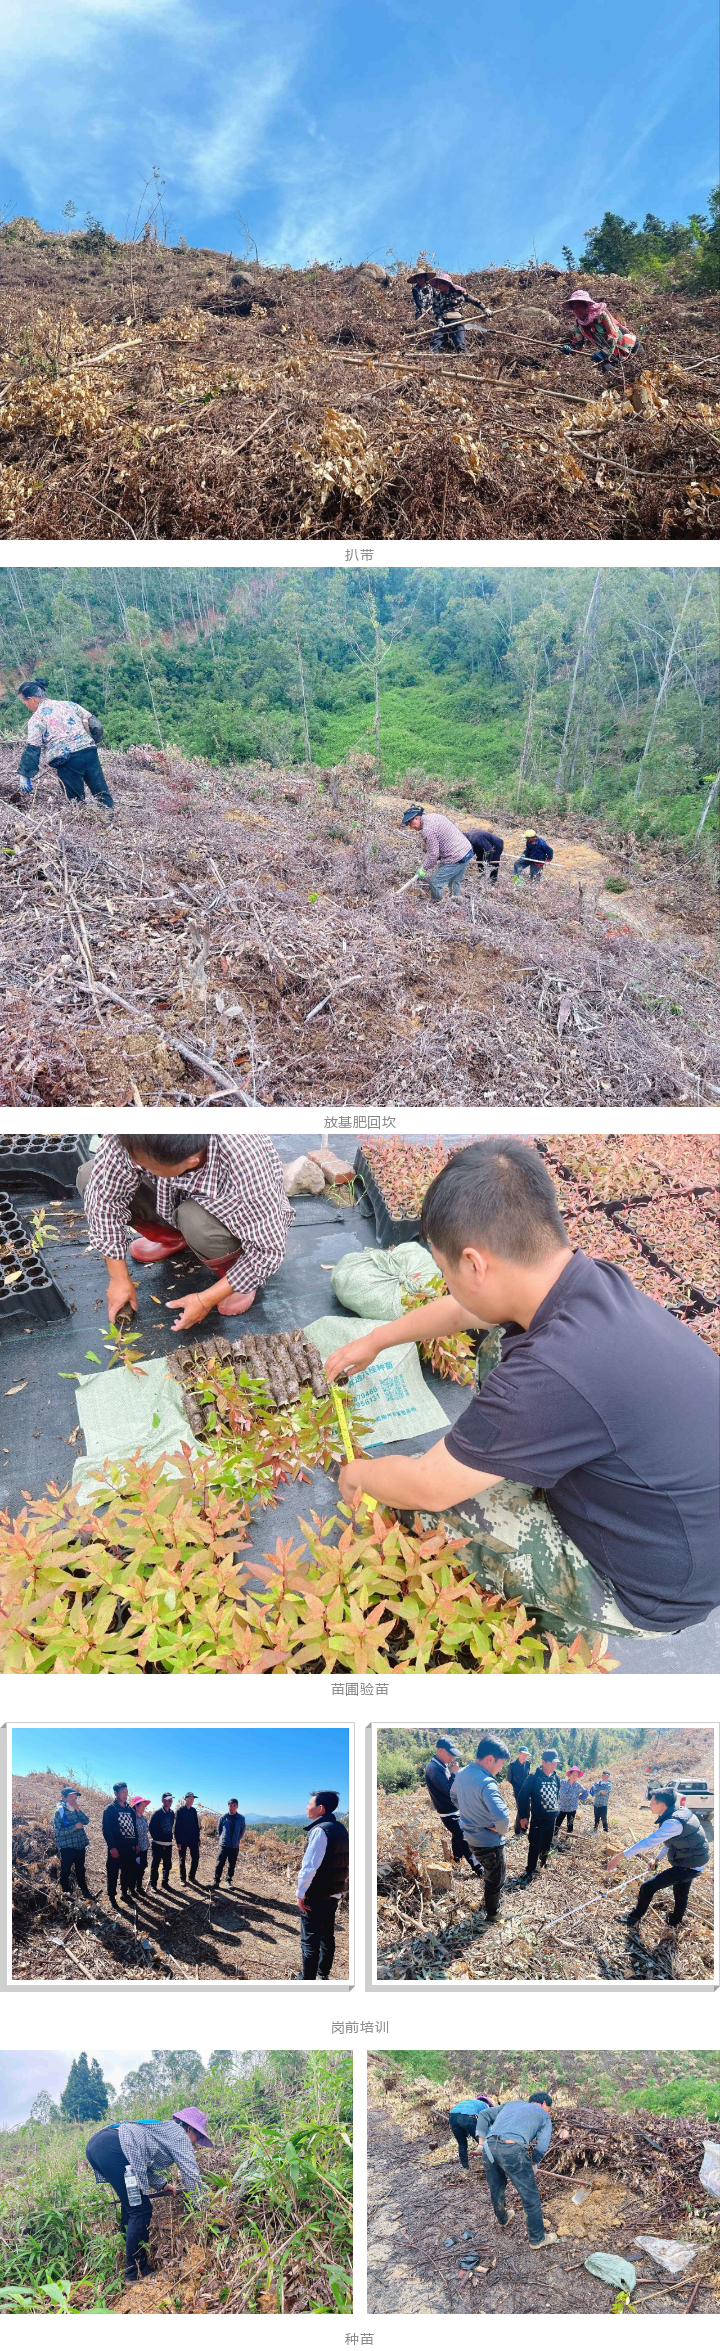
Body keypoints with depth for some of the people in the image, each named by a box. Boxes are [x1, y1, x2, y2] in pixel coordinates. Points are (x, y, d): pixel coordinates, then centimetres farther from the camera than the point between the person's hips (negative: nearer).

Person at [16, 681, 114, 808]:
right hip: (90, 753, 4)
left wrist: (25, 776, 0)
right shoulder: (69, 704, 17)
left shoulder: (36, 718, 4)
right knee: (103, 794, 6)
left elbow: (32, 749, -3)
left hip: (67, 760, -4)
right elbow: (95, 726, 15)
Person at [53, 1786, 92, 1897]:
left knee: (80, 1870, 19)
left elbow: (86, 1821, -1)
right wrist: (75, 1827, -21)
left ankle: (84, 1891, 31)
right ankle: (66, 1892, 12)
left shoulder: (76, 1811, 11)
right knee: (65, 1871, 0)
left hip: (80, 1845, 6)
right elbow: (58, 1831, -16)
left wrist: (78, 1810, -14)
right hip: (67, 1846, -6)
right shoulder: (59, 1812, -9)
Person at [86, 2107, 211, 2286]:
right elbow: (191, 2174, 8)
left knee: (131, 2206, 23)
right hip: (112, 2148, -10)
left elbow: (143, 2167, 36)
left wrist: (163, 2185, 29)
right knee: (141, 2211, -1)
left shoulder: (162, 2129, 33)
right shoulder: (179, 2134, 11)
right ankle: (135, 2275, 4)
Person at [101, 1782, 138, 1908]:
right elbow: (106, 1829, -13)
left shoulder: (129, 1809, 13)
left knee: (129, 1871, 11)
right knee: (113, 1873, -2)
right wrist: (112, 1847, -18)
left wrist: (136, 1843, 13)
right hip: (116, 1848, -6)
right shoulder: (110, 1809, -7)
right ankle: (112, 1899, 6)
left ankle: (124, 1893, 27)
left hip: (129, 1847, 6)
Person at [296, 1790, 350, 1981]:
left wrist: (301, 1892, -16)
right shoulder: (340, 1828, 8)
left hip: (316, 1895, -8)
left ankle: (307, 1979, 5)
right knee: (327, 1936, 16)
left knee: (310, 1940, 0)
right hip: (334, 1893, 8)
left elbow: (310, 1865, -24)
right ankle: (323, 1975, 24)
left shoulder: (320, 1830, -20)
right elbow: (342, 1863, 17)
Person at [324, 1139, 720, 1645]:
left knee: (417, 1499, -6)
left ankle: (555, 1612, 15)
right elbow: (462, 1311, 13)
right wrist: (376, 1340, 26)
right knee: (500, 1346, 8)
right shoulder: (592, 1280, -11)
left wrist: (357, 1473, 1)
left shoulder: (554, 1375, -37)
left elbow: (426, 1488, -20)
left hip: (648, 1596, -8)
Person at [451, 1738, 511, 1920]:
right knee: (495, 1882, 16)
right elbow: (501, 1815, -43)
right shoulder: (487, 1783, -32)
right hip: (490, 1842, -7)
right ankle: (492, 1916, 31)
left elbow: (455, 1797, 16)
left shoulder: (462, 1774, -5)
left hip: (471, 1839, 8)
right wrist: (502, 1830, -21)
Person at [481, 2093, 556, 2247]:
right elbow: (542, 2147, 11)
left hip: (489, 2146, 6)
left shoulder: (513, 2103, 34)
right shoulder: (543, 2115, 21)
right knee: (530, 2196, 10)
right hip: (512, 2149, -6)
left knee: (496, 2190, 29)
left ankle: (503, 2220, 52)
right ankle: (537, 2238, 20)